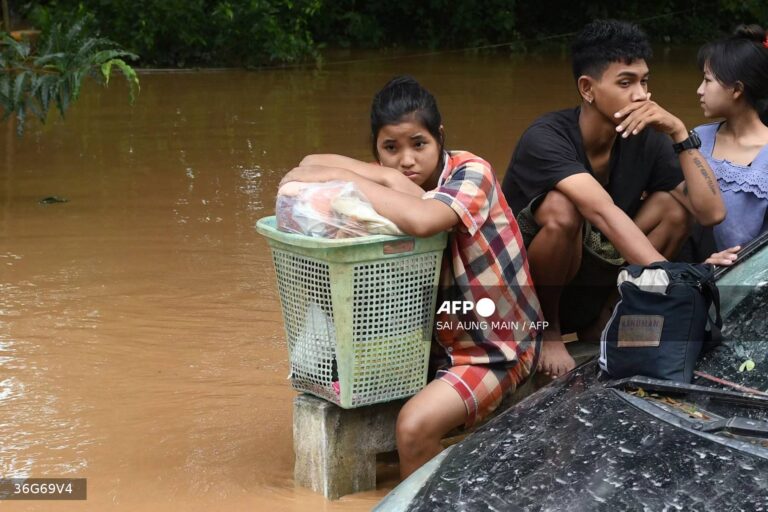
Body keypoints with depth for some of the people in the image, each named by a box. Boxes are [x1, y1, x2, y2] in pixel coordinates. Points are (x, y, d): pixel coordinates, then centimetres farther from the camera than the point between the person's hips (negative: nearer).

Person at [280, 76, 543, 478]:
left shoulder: (470, 172, -18)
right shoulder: (399, 184, -1)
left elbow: (422, 220, -40)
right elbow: (312, 167, -13)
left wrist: (341, 175, -30)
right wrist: (387, 179, -29)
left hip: (495, 344, -7)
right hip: (438, 335, 7)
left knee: (414, 425, -25)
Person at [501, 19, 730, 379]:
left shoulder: (646, 139, -8)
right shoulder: (546, 138, -26)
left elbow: (711, 212, -17)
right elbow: (604, 214, -41)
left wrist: (679, 133, -24)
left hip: (590, 287, 5)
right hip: (522, 291, -5)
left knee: (675, 203, -13)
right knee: (562, 209, -35)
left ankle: (600, 319, 0)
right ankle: (546, 330, -9)